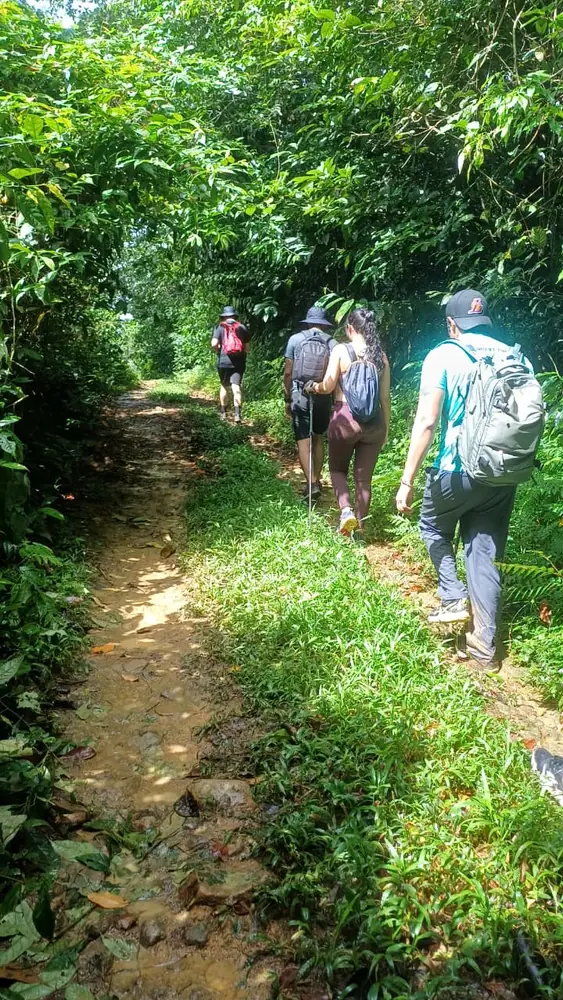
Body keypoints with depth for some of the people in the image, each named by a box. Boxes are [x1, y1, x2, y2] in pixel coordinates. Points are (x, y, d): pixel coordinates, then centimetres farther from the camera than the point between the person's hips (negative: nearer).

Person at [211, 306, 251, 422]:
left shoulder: (220, 327, 1)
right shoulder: (242, 328, 7)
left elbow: (214, 344, -10)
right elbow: (247, 347, 7)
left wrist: (218, 351, 9)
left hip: (224, 362, 0)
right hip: (239, 362, 0)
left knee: (224, 386, 14)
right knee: (236, 387, -5)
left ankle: (223, 412, 22)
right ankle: (237, 413, -19)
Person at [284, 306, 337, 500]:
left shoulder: (295, 339, 1)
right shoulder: (332, 342, 1)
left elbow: (288, 372, 0)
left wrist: (287, 399, 9)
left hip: (300, 395, -2)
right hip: (323, 396, 2)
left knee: (303, 440, -1)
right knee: (318, 438, 18)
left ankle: (311, 484, -12)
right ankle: (316, 480, 22)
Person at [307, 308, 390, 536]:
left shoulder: (341, 350, -5)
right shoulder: (380, 355, 6)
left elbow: (328, 386, -8)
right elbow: (385, 397, 7)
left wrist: (314, 386, 14)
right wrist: (386, 427, 17)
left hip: (345, 418, -3)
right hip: (374, 421, 3)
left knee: (337, 469, 17)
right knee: (363, 478, 11)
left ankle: (346, 511, -6)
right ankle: (358, 527, 16)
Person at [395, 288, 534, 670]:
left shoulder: (444, 356, -8)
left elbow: (426, 422, -14)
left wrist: (407, 480, -11)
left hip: (458, 471, -4)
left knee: (434, 528, 24)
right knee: (485, 554, 12)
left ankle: (454, 599, 11)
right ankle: (486, 646, 14)